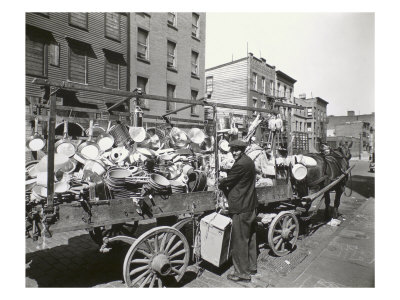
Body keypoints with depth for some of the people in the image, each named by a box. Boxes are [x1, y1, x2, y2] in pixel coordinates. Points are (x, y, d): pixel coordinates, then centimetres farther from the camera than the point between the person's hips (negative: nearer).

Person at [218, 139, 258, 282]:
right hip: (250, 206, 10)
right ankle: (251, 266, 36)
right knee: (249, 237, 21)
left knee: (239, 241, 3)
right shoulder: (248, 161, 10)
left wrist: (221, 184, 4)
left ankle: (242, 273, 16)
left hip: (240, 208, -10)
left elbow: (225, 183, -15)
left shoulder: (241, 164, -22)